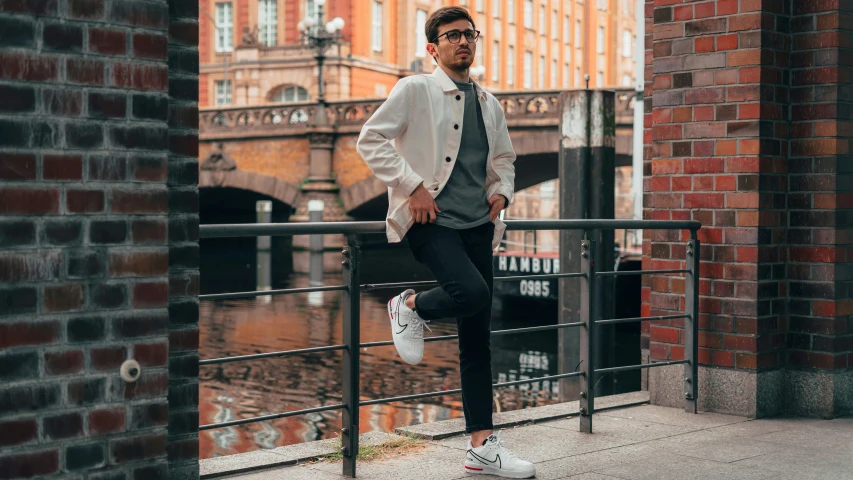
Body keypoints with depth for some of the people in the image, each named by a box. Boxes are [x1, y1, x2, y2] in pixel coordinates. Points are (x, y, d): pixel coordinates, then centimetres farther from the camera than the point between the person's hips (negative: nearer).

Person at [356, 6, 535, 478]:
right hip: (430, 221, -6)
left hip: (477, 224, 6)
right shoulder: (415, 90, -1)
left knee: (477, 338, 4)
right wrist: (412, 186, -17)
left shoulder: (489, 104, 17)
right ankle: (410, 307, 2)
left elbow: (504, 159, 30)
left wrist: (502, 190, 9)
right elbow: (370, 140, -8)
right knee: (472, 292, -32)